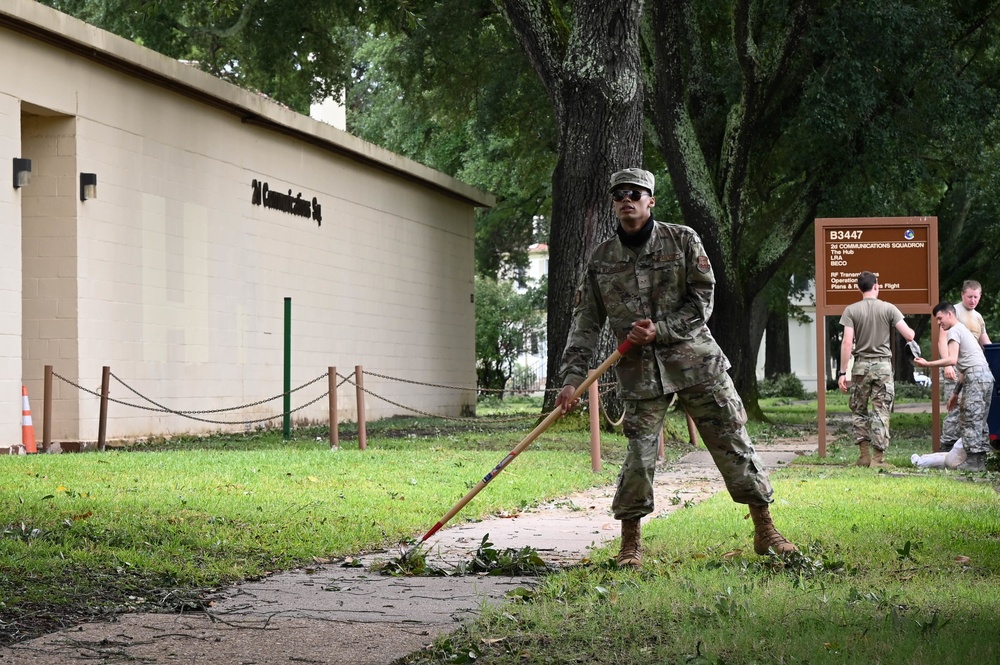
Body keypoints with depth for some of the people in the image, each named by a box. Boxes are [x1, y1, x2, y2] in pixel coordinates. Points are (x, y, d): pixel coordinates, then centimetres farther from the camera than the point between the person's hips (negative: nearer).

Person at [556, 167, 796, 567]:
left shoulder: (682, 241, 1)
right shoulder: (601, 260, 5)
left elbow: (702, 300, -2)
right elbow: (585, 322, 4)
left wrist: (661, 330, -14)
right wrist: (572, 377, -5)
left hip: (695, 360, 0)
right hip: (639, 372, 0)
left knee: (733, 443, 1)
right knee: (639, 454, -8)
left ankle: (765, 532, 10)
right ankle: (630, 544, 6)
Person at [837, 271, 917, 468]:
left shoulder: (851, 310, -2)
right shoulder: (888, 308, -2)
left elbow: (847, 342, -8)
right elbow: (909, 336, -5)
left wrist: (843, 373, -5)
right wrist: (911, 331, 21)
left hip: (861, 365, 0)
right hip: (883, 365, 0)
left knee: (859, 410, 13)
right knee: (881, 412, 2)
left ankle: (864, 454, 8)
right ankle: (878, 458, -2)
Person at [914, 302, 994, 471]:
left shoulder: (954, 331, -2)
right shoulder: (964, 330, 28)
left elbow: (952, 360, -16)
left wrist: (927, 364, -16)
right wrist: (956, 392, 26)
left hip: (975, 377, -10)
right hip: (986, 375, 10)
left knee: (969, 420, -9)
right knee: (979, 421, 10)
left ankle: (973, 461, -12)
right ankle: (980, 460, 8)